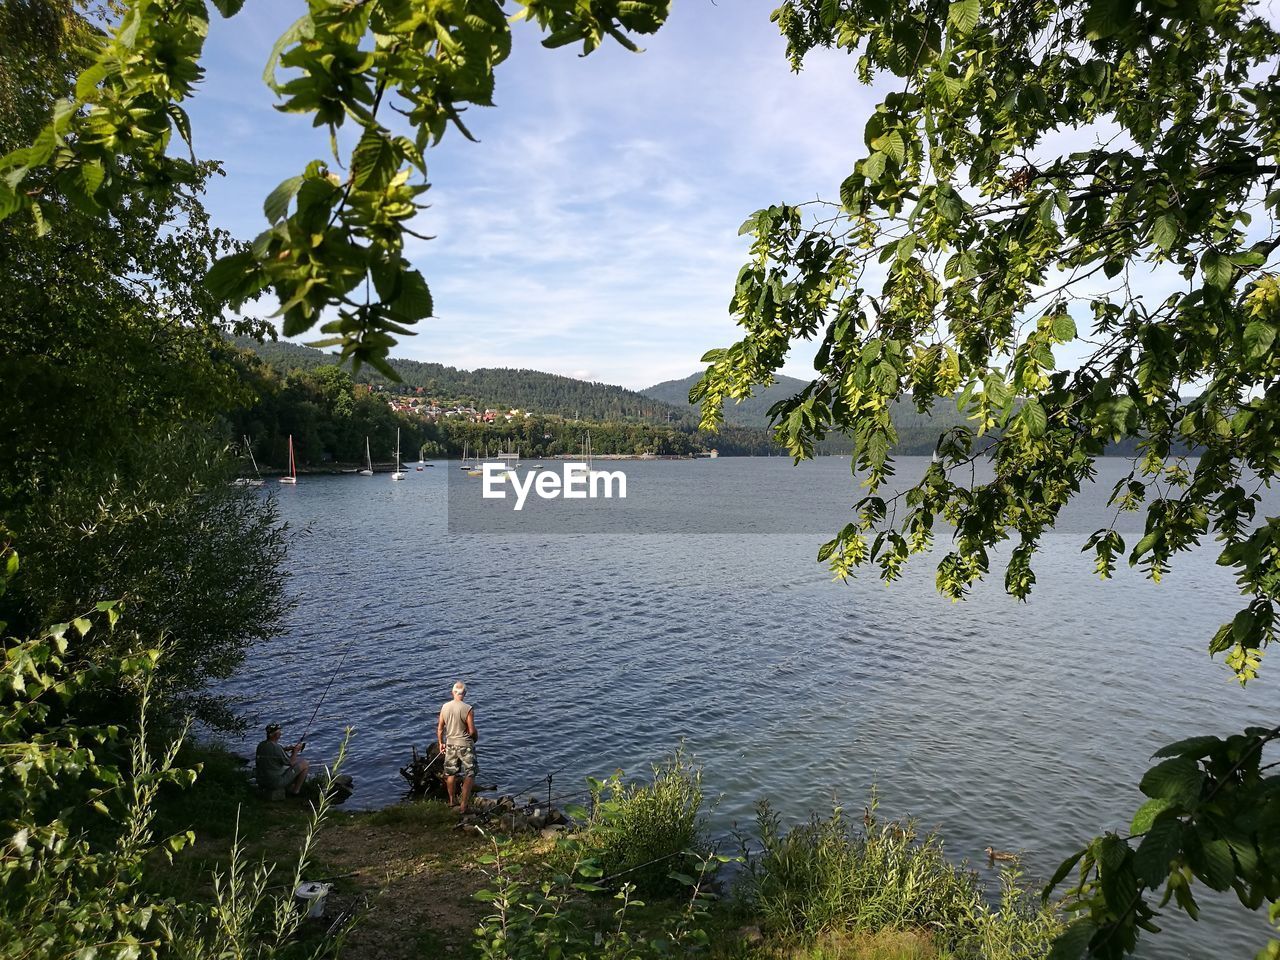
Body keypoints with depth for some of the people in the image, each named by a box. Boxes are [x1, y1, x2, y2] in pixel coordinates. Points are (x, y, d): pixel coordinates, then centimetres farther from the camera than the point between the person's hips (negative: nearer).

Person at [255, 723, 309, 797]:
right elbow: (291, 763, -11)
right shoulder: (276, 747, -22)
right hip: (276, 783, -8)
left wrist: (287, 749, 12)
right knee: (305, 765, 1)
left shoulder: (260, 745, 0)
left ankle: (291, 788, 29)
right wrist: (296, 750, 4)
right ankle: (296, 791, 10)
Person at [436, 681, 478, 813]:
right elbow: (472, 731, -17)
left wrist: (440, 743, 17)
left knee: (450, 773, 20)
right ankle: (464, 805, 5)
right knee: (469, 775, 7)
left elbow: (440, 728, 4)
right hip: (465, 745, -5)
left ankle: (451, 801, 34)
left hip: (450, 744, 5)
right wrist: (476, 738, 5)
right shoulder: (467, 709, -19)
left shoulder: (445, 707, -4)